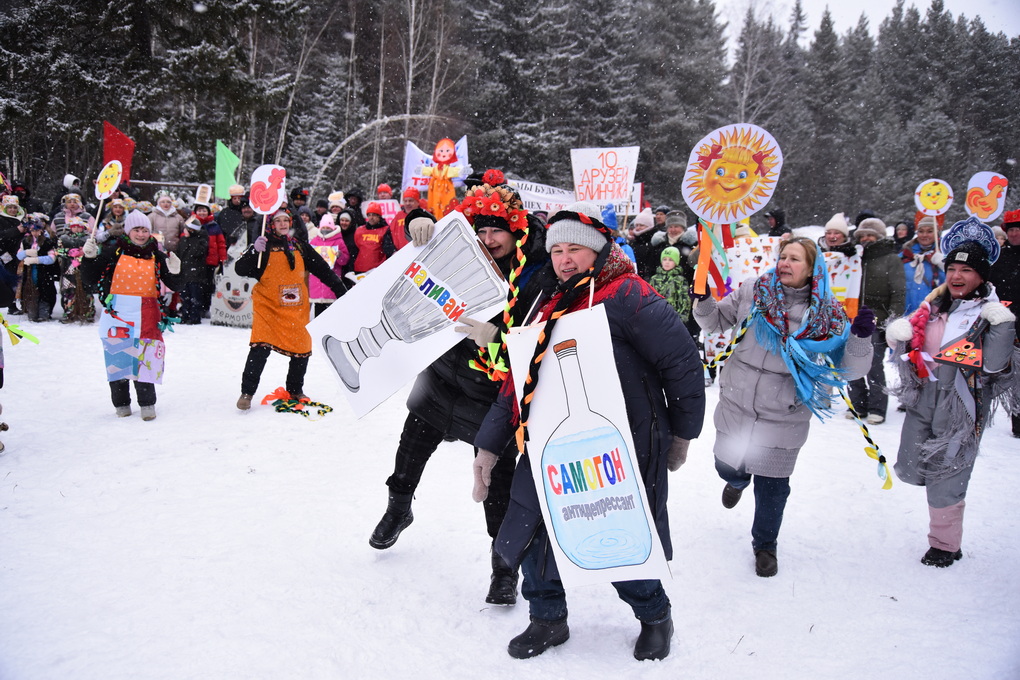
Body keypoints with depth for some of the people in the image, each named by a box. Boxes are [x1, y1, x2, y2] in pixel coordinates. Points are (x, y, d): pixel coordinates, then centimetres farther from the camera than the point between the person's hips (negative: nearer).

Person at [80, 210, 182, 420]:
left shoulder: (157, 256, 7)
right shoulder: (115, 252, 3)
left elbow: (173, 285, 7)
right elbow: (92, 278, 4)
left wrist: (174, 272, -12)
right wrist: (90, 257, -10)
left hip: (146, 317, 0)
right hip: (118, 315, 0)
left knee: (145, 360, -2)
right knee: (118, 359, 4)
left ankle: (147, 403, 9)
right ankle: (121, 403, 17)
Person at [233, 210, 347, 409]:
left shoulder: (300, 246, 10)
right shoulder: (264, 246, -1)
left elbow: (322, 269, 16)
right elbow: (240, 270, -9)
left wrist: (340, 290, 13)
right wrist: (254, 252, -25)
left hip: (296, 309, 4)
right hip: (268, 306, -4)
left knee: (302, 349, 5)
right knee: (260, 348, -14)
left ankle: (295, 390, 25)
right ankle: (247, 392, -1)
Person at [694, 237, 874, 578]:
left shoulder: (826, 313, -6)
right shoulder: (752, 292, -4)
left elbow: (851, 368, -5)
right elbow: (715, 322, 10)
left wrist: (861, 337, -24)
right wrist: (704, 300, -10)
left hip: (783, 418, -1)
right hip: (736, 406, 2)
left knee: (772, 488, 9)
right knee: (727, 466, 17)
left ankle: (765, 546, 36)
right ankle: (738, 480, 57)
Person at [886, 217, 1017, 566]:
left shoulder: (992, 314, -8)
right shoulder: (935, 304, 8)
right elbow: (907, 348, 15)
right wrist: (899, 334, -6)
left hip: (961, 403, -5)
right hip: (923, 396, 5)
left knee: (945, 476, 3)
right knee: (910, 470, 8)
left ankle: (945, 544, 21)